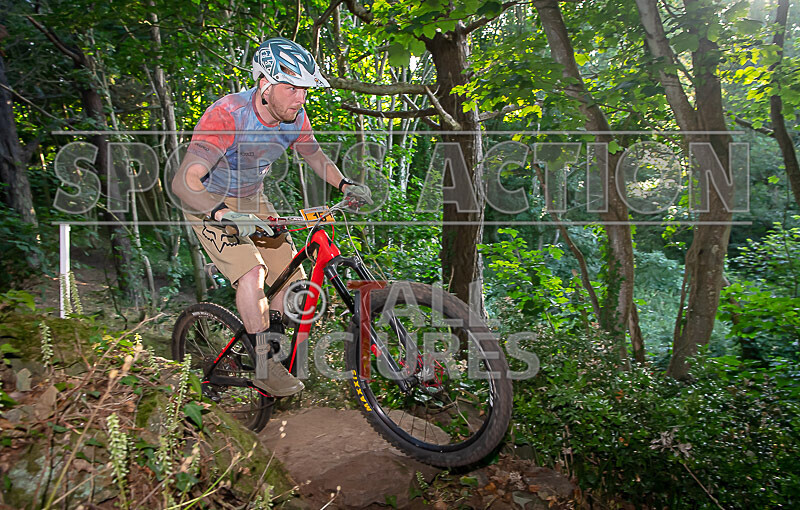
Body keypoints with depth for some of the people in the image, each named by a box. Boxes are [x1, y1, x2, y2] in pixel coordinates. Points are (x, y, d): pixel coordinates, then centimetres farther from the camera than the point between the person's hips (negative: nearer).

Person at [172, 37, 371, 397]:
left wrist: (345, 185, -10)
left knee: (291, 275, -1)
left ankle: (270, 343, 22)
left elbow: (314, 155, 7)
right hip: (210, 203, -6)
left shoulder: (295, 118, -13)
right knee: (252, 271, -26)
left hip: (252, 199, 6)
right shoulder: (226, 115, -32)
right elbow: (184, 182, -39)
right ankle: (264, 367, -11)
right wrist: (225, 214, -57)